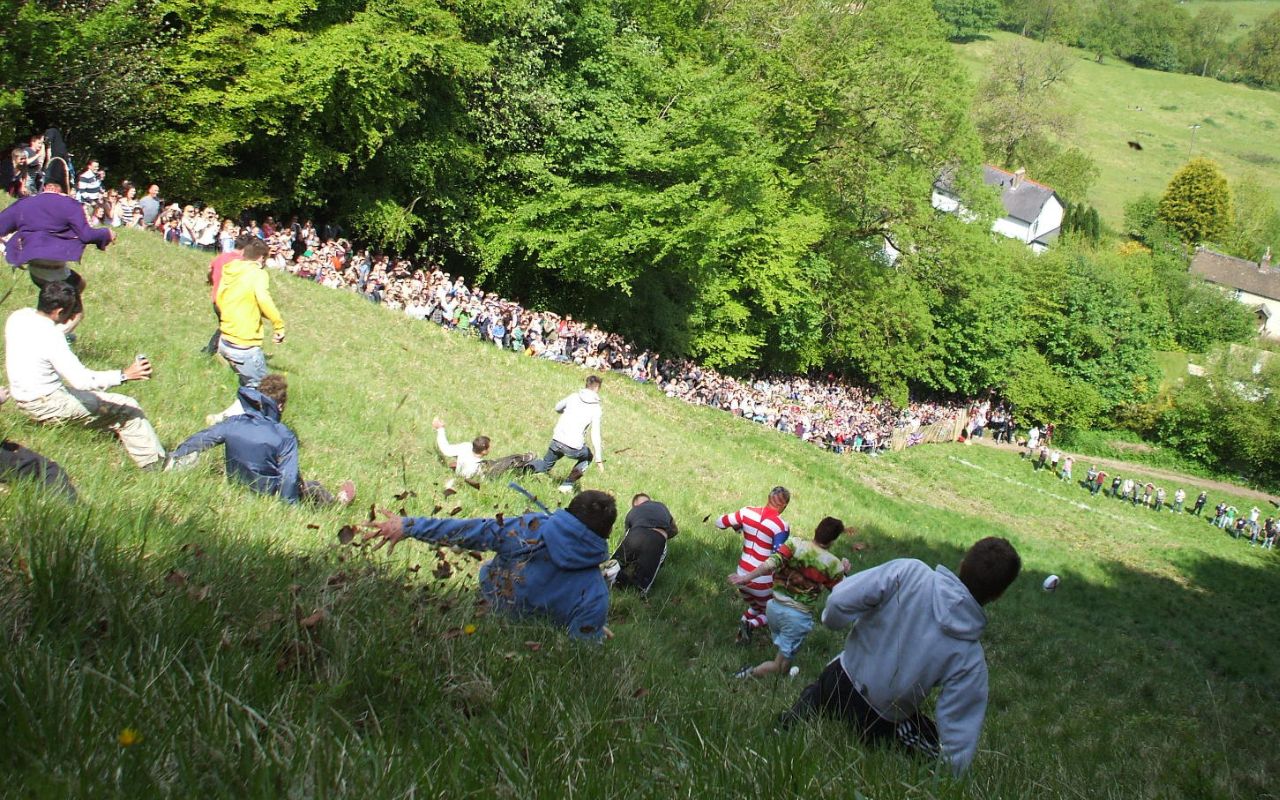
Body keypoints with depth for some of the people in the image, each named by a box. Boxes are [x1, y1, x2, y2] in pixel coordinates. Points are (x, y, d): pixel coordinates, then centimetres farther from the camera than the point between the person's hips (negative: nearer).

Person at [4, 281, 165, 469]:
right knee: (127, 408, -6)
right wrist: (124, 375, -34)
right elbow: (81, 379, -33)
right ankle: (155, 462, 1)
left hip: (23, 397, 10)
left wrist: (62, 326, 19)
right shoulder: (50, 337, -29)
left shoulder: (18, 317, -4)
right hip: (47, 404, -10)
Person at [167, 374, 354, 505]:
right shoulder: (285, 437, -26)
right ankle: (336, 502, 50)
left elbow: (199, 439, -4)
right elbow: (289, 477, -25)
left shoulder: (232, 423, -12)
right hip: (267, 493, -5)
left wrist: (175, 459, 7)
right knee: (311, 488, 23)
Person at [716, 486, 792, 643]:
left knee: (754, 607, 32)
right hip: (763, 582, -5)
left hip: (742, 576, 5)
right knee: (769, 613, 21)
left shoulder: (748, 512, -8)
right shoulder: (781, 526, -22)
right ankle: (751, 624, -8)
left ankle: (744, 621, 4)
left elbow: (719, 523, 1)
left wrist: (738, 527, 18)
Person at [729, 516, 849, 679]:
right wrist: (844, 572, 14)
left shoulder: (795, 545, -5)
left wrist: (747, 577, -22)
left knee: (782, 649, 30)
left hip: (775, 606, 4)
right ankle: (749, 674, -10)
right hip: (798, 617, -4)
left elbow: (772, 562, -20)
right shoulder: (833, 565, -8)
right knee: (780, 668, 5)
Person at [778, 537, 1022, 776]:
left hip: (839, 679, 3)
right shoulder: (970, 658, -19)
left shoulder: (908, 572, -21)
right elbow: (959, 737, -17)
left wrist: (831, 620, 0)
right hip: (880, 725, -3)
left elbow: (839, 601, -22)